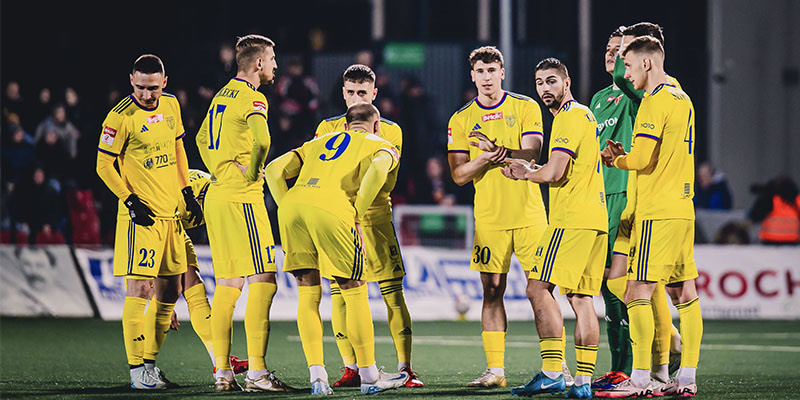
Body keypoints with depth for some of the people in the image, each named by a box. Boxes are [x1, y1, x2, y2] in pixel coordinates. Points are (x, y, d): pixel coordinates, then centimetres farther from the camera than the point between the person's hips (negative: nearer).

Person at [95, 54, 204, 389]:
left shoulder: (170, 105, 7)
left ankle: (150, 362, 18)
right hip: (142, 216, -7)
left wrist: (187, 192, 17)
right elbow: (103, 165, -9)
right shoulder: (121, 117, -13)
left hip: (171, 212, 7)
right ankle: (136, 368, -7)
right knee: (139, 289, -11)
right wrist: (130, 201, -14)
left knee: (169, 292, 9)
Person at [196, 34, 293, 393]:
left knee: (227, 285, 10)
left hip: (215, 197, 9)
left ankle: (222, 372, 8)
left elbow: (202, 139, 31)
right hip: (241, 198, -9)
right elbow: (261, 141, -29)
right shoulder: (252, 98, -11)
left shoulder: (222, 95, 17)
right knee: (263, 282, -9)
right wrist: (251, 175, -14)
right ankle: (256, 372, -15)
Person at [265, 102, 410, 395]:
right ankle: (369, 376, 14)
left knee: (308, 294, 14)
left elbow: (275, 170, 23)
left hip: (291, 204, 4)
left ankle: (317, 376, 9)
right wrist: (357, 215, 1)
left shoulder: (318, 143, 35)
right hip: (330, 209, -4)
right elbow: (378, 169, -3)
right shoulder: (380, 146, 22)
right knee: (355, 293, 9)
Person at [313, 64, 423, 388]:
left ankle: (404, 368, -7)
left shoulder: (390, 131, 7)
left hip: (375, 218, -1)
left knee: (393, 293, -8)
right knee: (339, 292, -5)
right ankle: (351, 368, 2)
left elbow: (387, 182, -1)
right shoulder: (328, 128, 11)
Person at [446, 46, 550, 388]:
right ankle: (494, 370, 5)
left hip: (529, 213, -2)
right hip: (488, 216, 2)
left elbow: (531, 155, -8)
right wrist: (485, 158, -18)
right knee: (492, 292, 1)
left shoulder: (526, 108, 3)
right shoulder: (461, 120, 7)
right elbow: (459, 175, 1)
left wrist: (500, 151, -26)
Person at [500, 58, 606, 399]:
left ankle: (551, 372, -17)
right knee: (580, 297, 6)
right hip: (595, 219, 10)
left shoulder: (570, 117, -9)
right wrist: (530, 169, 15)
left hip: (572, 218, -10)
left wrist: (525, 174, 2)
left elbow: (554, 173, -17)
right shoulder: (583, 114, 23)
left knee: (539, 288, -11)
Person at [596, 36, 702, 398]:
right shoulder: (682, 100, 17)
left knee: (638, 294, -9)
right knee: (684, 295, 8)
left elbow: (642, 159, -19)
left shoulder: (654, 102, -12)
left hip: (656, 214, -9)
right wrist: (624, 155, 12)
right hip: (683, 210, 10)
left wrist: (616, 160, 1)